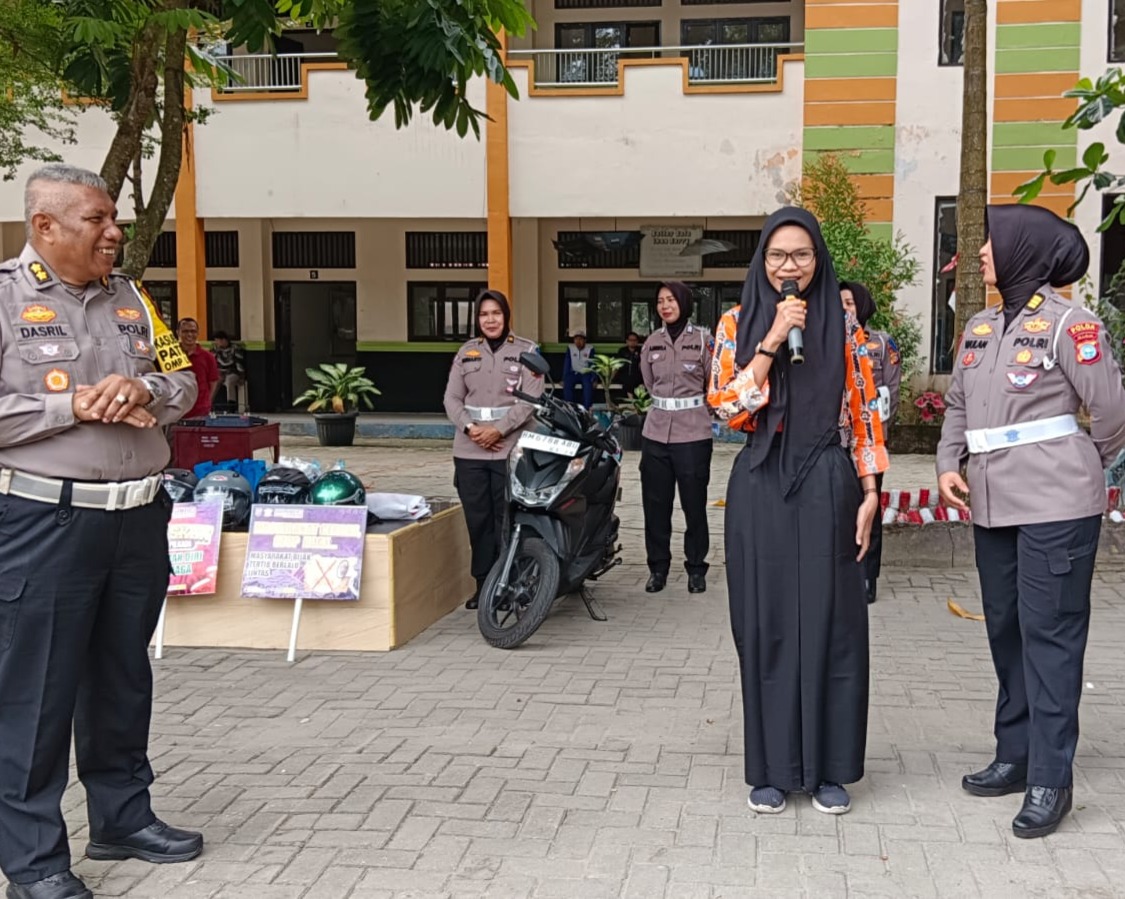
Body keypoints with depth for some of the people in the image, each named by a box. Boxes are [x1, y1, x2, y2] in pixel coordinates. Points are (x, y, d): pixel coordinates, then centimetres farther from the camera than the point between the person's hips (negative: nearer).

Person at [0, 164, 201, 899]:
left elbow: (184, 382, 14)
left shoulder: (131, 298, 11)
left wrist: (143, 390, -7)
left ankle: (124, 817, 30)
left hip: (139, 516, 6)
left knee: (124, 677, 16)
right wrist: (74, 407, -18)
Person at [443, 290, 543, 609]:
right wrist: (469, 428, -8)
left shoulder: (526, 350, 4)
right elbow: (452, 397, 9)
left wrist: (499, 430, -14)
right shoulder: (467, 352, 14)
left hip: (510, 448, -3)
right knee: (477, 519, 5)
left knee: (508, 519, -4)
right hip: (469, 450, 4)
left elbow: (531, 399, -5)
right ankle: (483, 584, 13)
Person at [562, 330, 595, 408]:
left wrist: (594, 379, -21)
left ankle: (587, 409, -29)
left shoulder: (590, 349, -7)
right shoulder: (570, 348, -2)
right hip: (574, 373, 2)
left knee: (588, 385, -33)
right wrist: (564, 379, -11)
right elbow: (567, 364, -2)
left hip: (586, 373, -2)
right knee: (567, 384, -28)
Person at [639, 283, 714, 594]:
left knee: (694, 503, 0)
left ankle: (696, 568, 14)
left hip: (693, 432, -4)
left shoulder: (703, 339, -3)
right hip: (656, 431, 4)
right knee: (655, 502, 6)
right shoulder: (652, 342, 9)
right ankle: (657, 567, 17)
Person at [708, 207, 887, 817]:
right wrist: (771, 343, -15)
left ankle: (827, 768, 15)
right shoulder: (738, 324, 3)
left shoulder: (842, 327, 5)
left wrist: (869, 492, -2)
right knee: (766, 623, 4)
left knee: (829, 622, 3)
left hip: (826, 486, 1)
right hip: (761, 487, 0)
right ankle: (772, 767, 16)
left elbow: (863, 415, 5)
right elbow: (726, 408, -8)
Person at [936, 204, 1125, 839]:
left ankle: (1051, 780, 2)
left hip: (1055, 508, -8)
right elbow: (958, 405, 18)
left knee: (1049, 635, -5)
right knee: (1005, 631, 14)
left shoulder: (1069, 324, -11)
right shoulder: (981, 327, 11)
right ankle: (1016, 756, 27)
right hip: (994, 506, 8)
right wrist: (950, 465, 3)